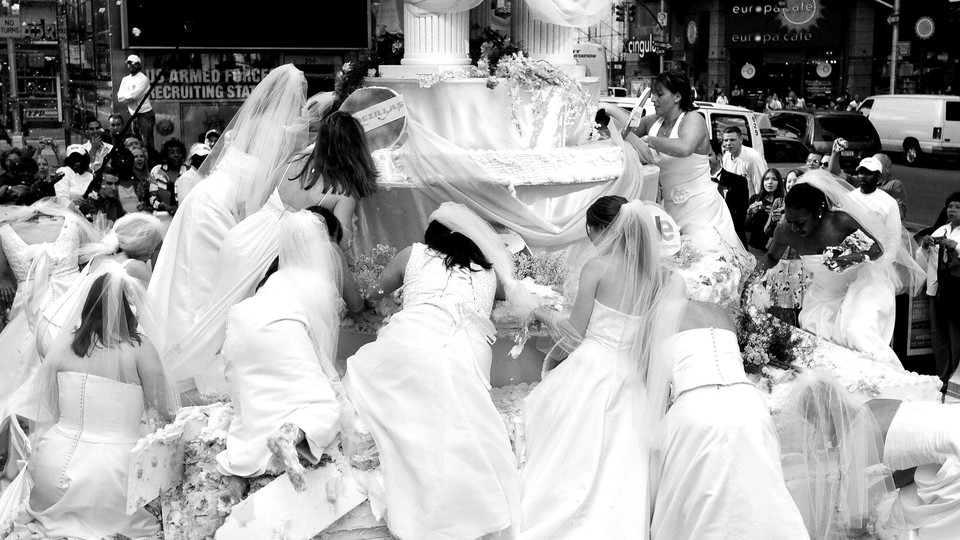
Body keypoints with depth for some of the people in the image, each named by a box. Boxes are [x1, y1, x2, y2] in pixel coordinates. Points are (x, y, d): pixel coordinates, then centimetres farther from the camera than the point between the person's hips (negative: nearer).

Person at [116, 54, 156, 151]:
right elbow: (119, 97, 3)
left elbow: (134, 95, -17)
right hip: (133, 116, 7)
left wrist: (125, 96, 0)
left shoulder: (143, 79, -7)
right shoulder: (125, 79, 14)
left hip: (145, 115, -7)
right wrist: (130, 95, -10)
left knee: (147, 143, -12)